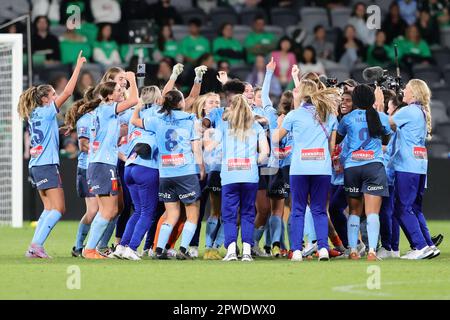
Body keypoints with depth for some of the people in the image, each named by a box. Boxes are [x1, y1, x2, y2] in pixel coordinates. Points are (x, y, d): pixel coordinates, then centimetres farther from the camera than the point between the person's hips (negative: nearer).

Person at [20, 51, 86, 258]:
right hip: (47, 166, -9)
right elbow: (67, 92, -13)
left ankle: (35, 247, 5)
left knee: (49, 208, 12)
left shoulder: (34, 114, 13)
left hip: (36, 166, 9)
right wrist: (78, 67, -10)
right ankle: (36, 244, -17)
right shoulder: (46, 112, -8)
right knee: (58, 209, -8)